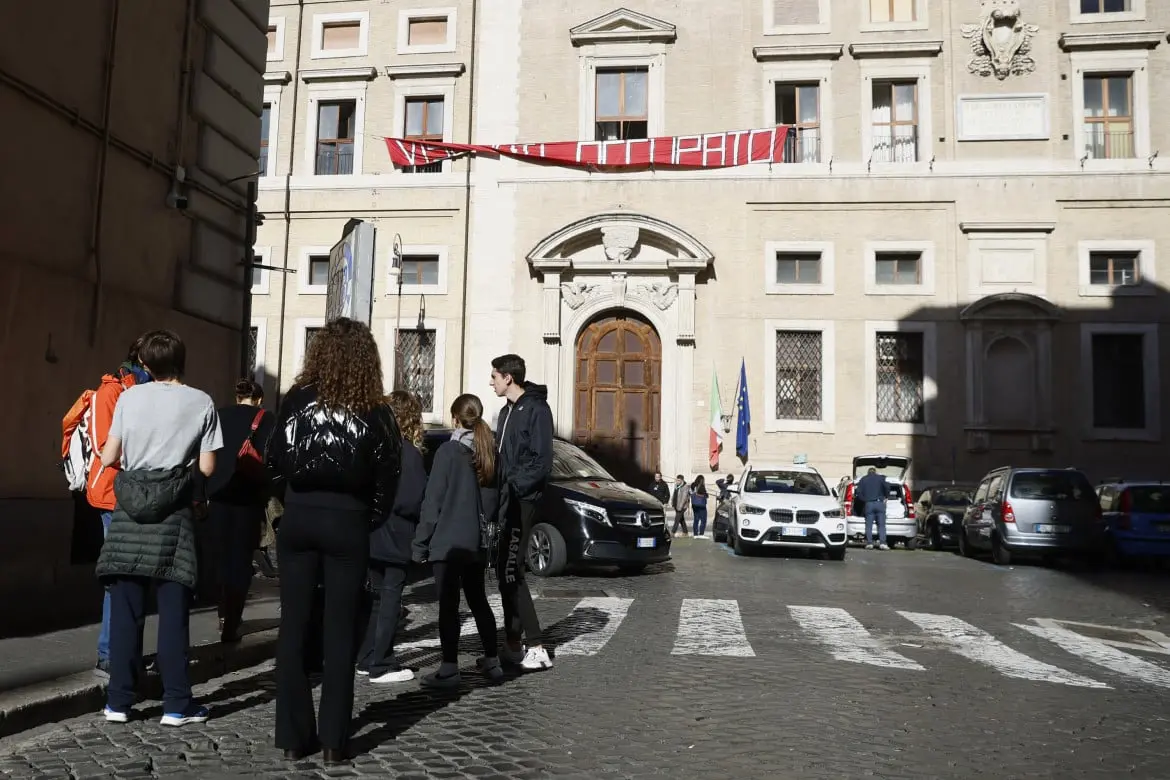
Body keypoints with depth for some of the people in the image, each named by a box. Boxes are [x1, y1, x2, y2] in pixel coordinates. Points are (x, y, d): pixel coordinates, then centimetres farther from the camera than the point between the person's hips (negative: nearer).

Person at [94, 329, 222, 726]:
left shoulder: (129, 397, 2)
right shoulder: (201, 402, -2)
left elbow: (108, 458, 2)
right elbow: (207, 468, -4)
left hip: (131, 508, 2)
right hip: (174, 513, -2)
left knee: (125, 608, 8)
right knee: (173, 611, 3)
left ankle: (118, 701, 14)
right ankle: (177, 704, 8)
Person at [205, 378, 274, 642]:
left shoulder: (220, 415, 8)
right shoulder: (267, 419, 1)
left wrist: (204, 493, 7)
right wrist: (267, 495, -1)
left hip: (220, 494, 3)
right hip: (250, 496, -3)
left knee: (223, 556, 16)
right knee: (240, 559, 3)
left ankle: (225, 617, 25)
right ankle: (231, 624, 0)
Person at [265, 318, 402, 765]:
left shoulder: (296, 401, -3)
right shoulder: (375, 413, -5)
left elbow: (274, 463, 2)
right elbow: (386, 481, -4)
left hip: (299, 519, 1)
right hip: (347, 523, -1)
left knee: (294, 627, 10)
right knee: (340, 632, 7)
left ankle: (293, 737, 16)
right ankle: (333, 741, 11)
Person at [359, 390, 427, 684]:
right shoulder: (408, 452, -17)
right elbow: (412, 500, -21)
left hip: (373, 536, 7)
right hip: (397, 538, -7)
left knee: (377, 597, 18)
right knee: (391, 599, 2)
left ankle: (368, 659, 24)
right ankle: (382, 666, 6)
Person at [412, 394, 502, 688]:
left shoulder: (448, 451, -10)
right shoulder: (489, 452, 8)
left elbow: (433, 500, -12)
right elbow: (493, 498, 10)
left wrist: (421, 542, -7)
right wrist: (485, 529, 14)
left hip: (448, 541, -6)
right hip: (477, 542, 6)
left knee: (448, 604, -1)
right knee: (478, 600, 17)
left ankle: (449, 669, 0)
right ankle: (492, 661, 21)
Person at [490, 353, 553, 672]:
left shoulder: (536, 409, -11)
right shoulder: (508, 410, 18)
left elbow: (542, 463, -17)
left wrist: (514, 486, -17)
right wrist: (499, 489, 6)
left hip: (521, 501, -9)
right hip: (505, 501, 9)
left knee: (511, 572, -12)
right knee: (505, 571, 11)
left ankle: (537, 648, -9)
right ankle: (513, 643, 19)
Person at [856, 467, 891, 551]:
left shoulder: (863, 480, 13)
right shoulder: (880, 478, 9)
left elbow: (859, 493, 3)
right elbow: (887, 487, -7)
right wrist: (886, 497, 7)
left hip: (868, 504, 1)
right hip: (879, 503, -1)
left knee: (869, 525, 2)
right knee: (881, 524, 0)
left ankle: (869, 543, -3)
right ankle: (882, 543, -8)